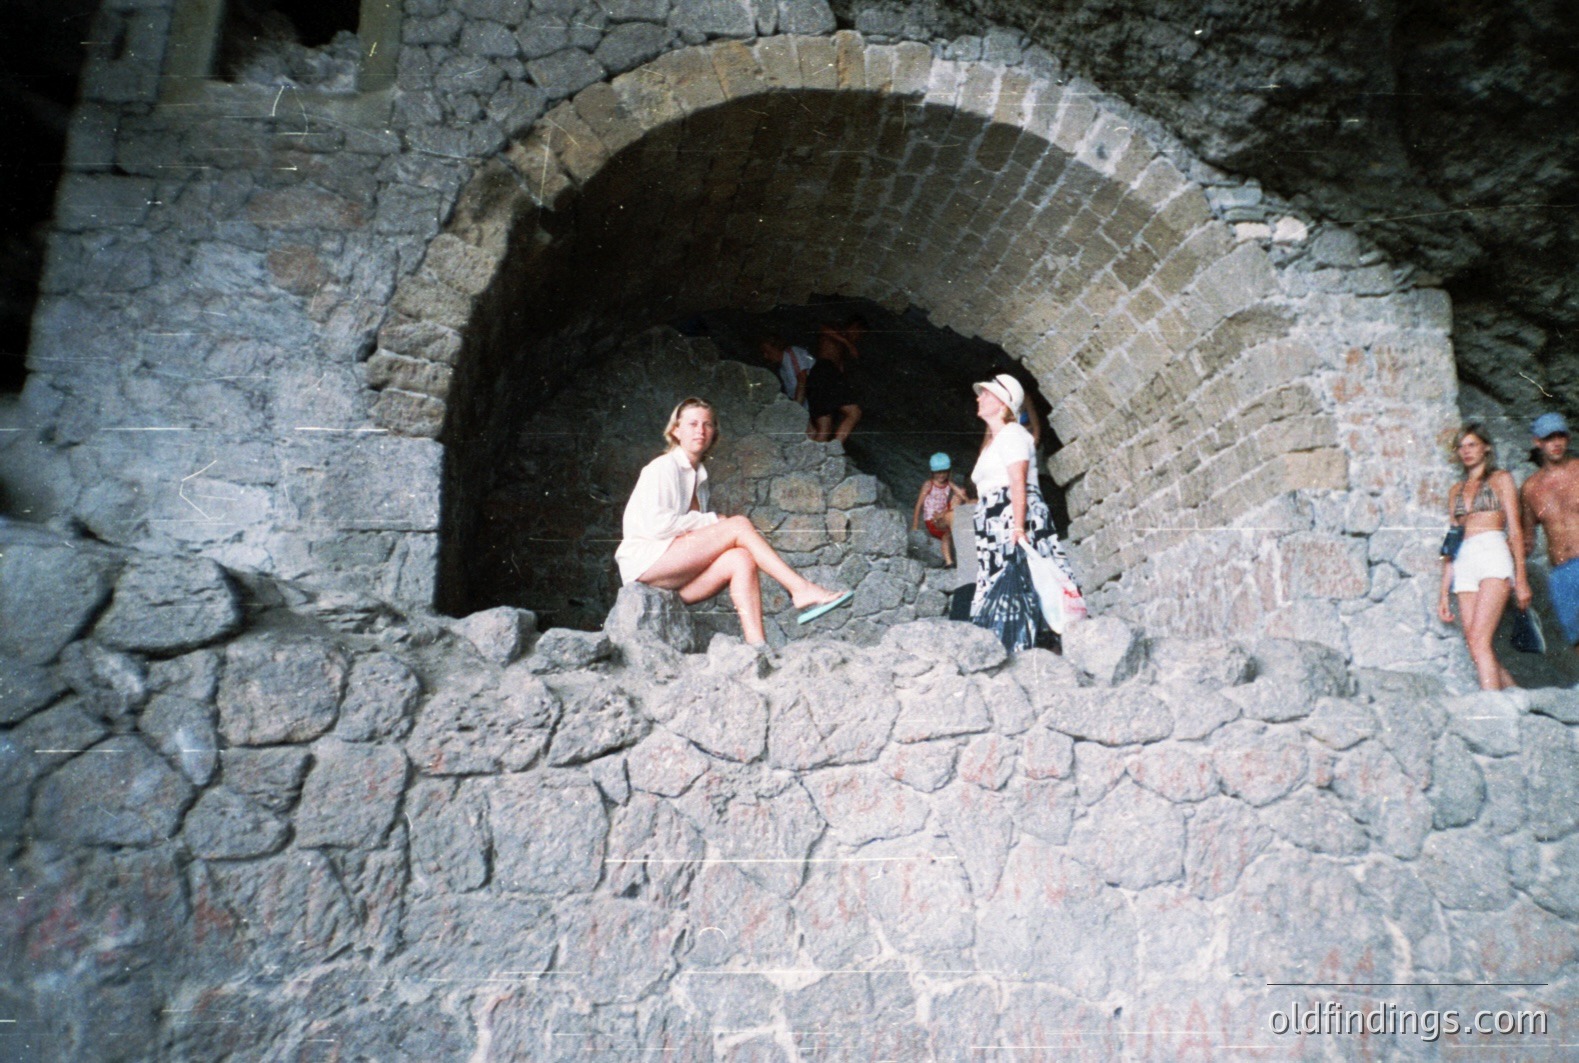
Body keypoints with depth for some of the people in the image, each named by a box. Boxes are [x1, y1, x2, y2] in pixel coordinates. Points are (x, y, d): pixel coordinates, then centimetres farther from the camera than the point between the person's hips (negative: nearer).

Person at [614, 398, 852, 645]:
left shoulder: (699, 477, 21)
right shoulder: (663, 467, -3)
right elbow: (658, 524, -16)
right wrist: (713, 521, -9)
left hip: (670, 577, 7)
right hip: (645, 561, -7)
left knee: (741, 560, -20)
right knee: (739, 525, -20)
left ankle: (757, 645, -34)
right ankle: (801, 589, -28)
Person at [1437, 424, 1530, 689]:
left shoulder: (1500, 479, 12)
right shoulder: (1456, 490, 23)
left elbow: (1515, 530, 3)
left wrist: (1521, 578, -7)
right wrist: (1444, 593, 14)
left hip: (1494, 556, -5)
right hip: (1465, 563, 5)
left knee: (1478, 640, -21)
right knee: (1476, 646, -6)